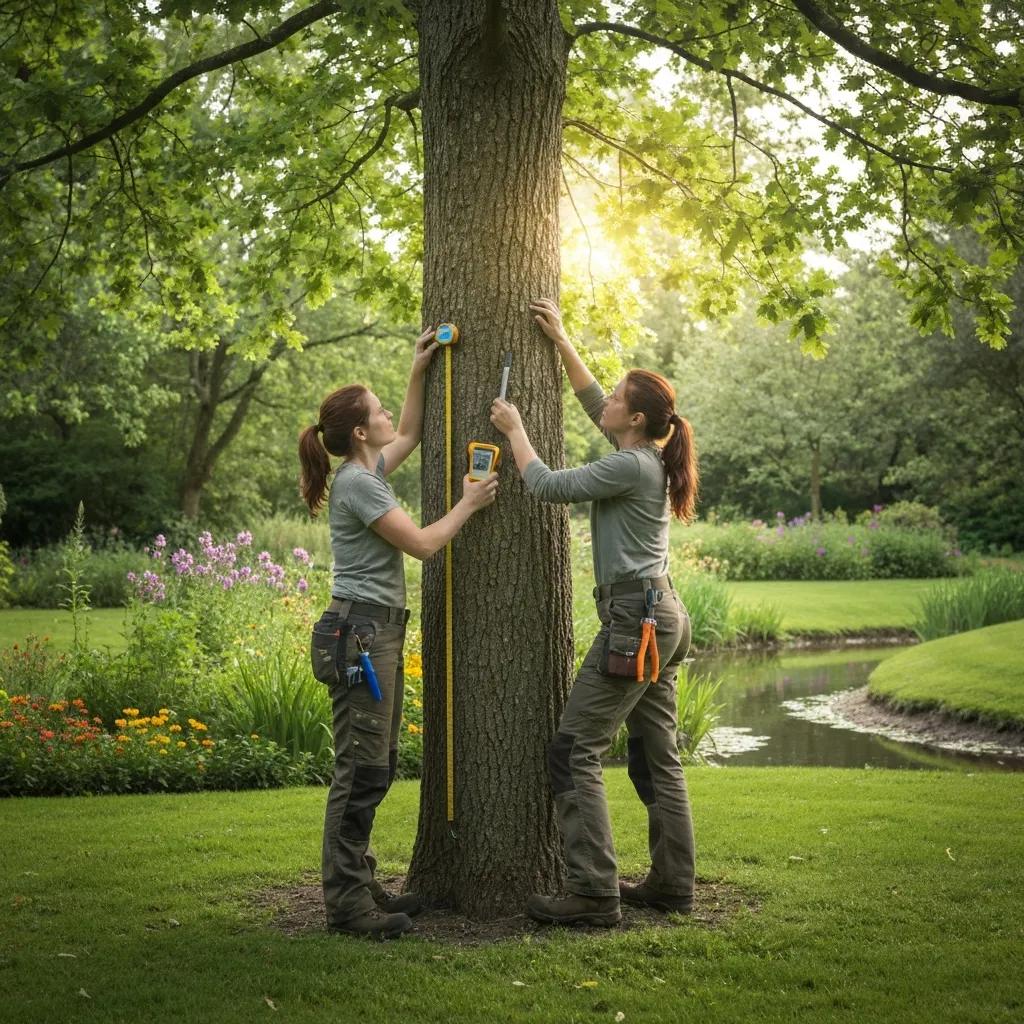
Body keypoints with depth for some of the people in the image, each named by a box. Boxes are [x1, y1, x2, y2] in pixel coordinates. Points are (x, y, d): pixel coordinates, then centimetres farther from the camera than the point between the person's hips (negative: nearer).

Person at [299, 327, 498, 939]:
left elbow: (410, 436, 33)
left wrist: (419, 372, 26)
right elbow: (423, 544, -13)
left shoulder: (369, 471, 15)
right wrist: (468, 504, 0)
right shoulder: (357, 484, -14)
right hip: (360, 630, -11)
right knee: (362, 768, -9)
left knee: (378, 766, 12)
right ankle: (347, 902, -5)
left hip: (377, 632, 11)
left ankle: (361, 887, 18)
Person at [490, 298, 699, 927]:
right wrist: (561, 340, 28)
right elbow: (592, 401, 26)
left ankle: (595, 895, -9)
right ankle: (673, 884, 18)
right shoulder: (647, 457, 12)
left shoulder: (631, 465, -15)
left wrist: (515, 429, 3)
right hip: (664, 615, 10)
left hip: (635, 618, -10)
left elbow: (547, 485, -11)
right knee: (657, 754, 13)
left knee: (576, 751, -8)